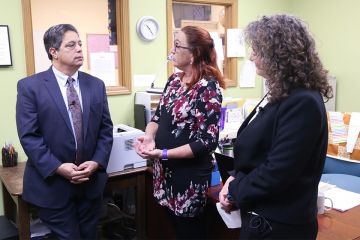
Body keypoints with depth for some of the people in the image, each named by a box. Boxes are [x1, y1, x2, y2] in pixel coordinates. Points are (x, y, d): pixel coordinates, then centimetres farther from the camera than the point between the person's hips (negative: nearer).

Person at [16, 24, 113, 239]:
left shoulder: (96, 85, 5)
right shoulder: (30, 86, -7)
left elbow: (106, 129, 4)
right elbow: (28, 136, -11)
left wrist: (97, 162, -9)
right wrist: (58, 168, -18)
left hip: (91, 182, 4)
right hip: (52, 183, -3)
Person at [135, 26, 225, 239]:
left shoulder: (208, 87, -18)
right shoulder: (174, 80, 4)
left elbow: (207, 141, -21)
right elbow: (159, 115, 10)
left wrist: (163, 153, -24)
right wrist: (149, 137, -11)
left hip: (189, 172, -6)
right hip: (165, 169, 6)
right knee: (174, 222, 21)